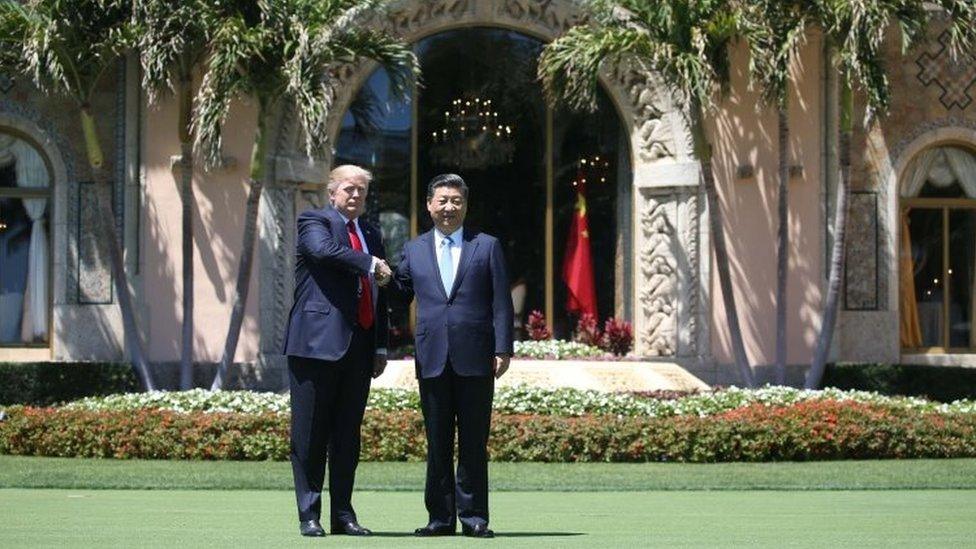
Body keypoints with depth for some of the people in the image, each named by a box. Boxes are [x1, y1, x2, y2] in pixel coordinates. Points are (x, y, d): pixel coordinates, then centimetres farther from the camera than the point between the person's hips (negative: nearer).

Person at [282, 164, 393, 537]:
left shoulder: (371, 235, 21)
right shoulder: (315, 222, 2)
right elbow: (324, 250, -21)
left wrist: (381, 346, 16)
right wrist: (370, 264, -14)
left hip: (359, 348, 6)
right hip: (318, 342, -6)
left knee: (348, 435, 8)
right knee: (311, 433, -3)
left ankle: (343, 513, 13)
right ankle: (309, 514, 0)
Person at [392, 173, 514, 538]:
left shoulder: (487, 247, 7)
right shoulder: (414, 250, 13)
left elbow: (501, 303, 2)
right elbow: (398, 294, 16)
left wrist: (503, 349, -6)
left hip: (475, 358, -2)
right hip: (432, 358, 2)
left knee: (474, 442, 1)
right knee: (437, 443, 5)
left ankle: (473, 516, 6)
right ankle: (441, 516, 9)